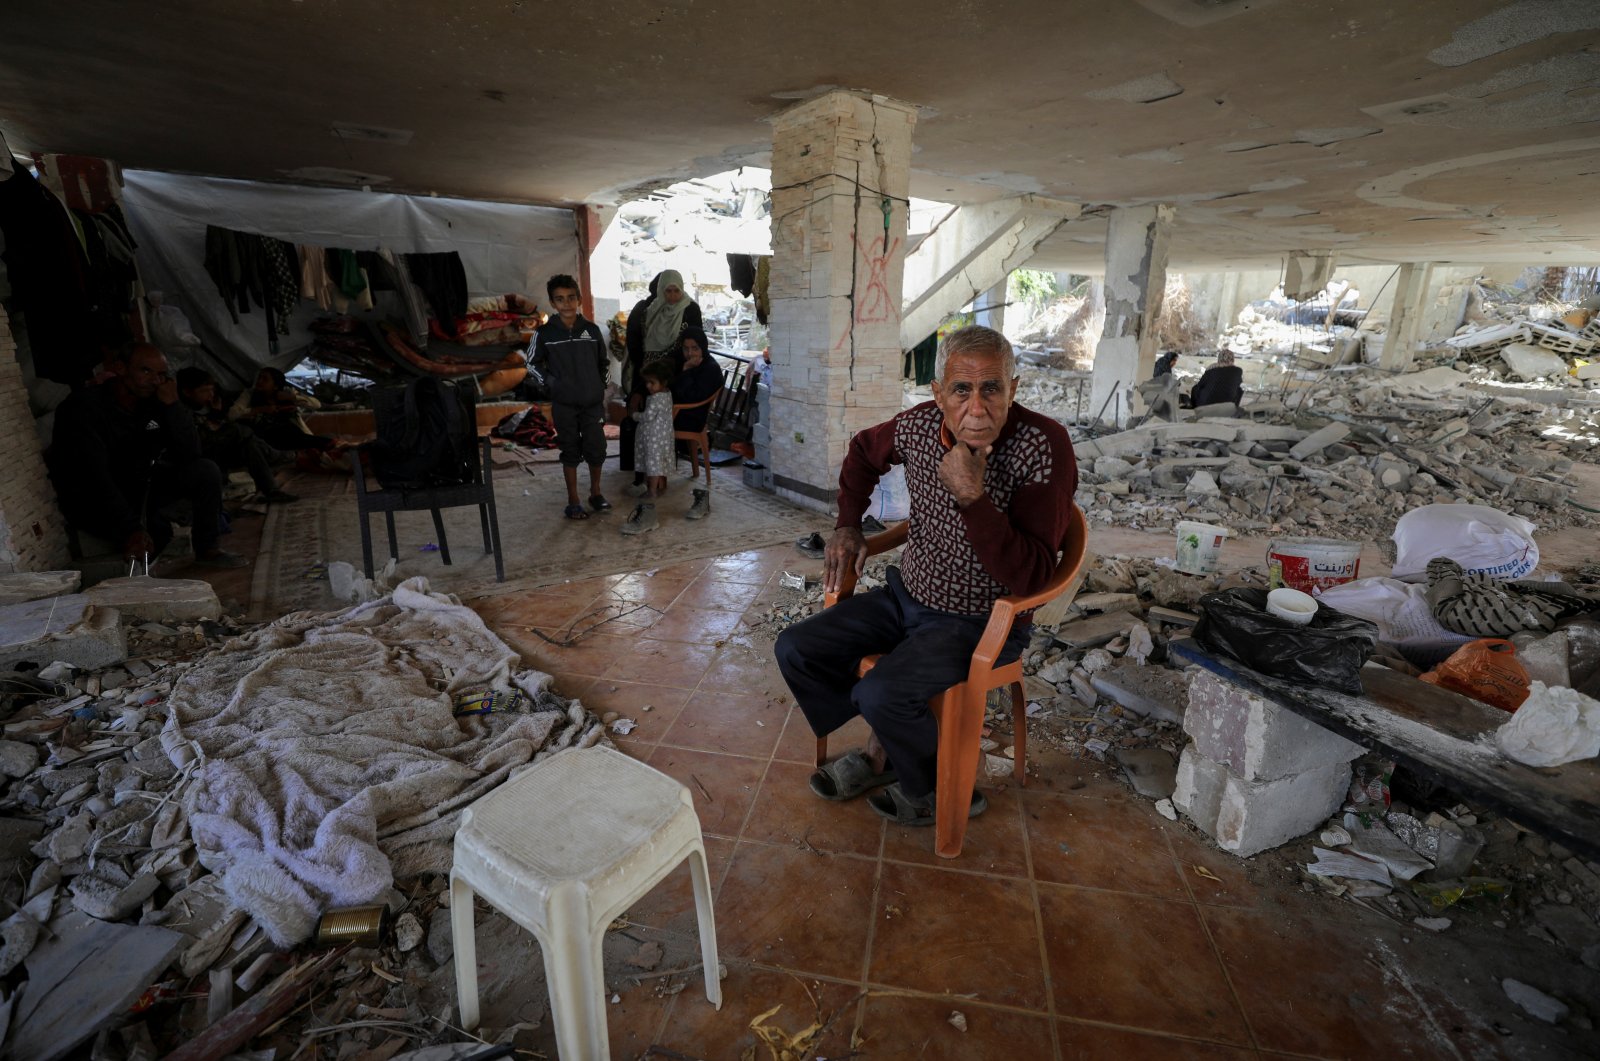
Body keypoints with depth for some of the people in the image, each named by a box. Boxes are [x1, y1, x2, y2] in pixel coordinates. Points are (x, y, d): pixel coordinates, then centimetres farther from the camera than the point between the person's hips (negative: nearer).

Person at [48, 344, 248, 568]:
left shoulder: (151, 403, -5)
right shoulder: (83, 406, -23)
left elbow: (190, 452, -12)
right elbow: (93, 476, -34)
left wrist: (171, 404, -23)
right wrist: (131, 529, -45)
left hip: (139, 486, 6)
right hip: (90, 501, -6)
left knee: (205, 471, -15)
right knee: (155, 530, -29)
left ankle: (208, 549, -3)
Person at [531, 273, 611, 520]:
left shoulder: (592, 330, 1)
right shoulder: (545, 333, -5)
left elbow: (603, 362, 14)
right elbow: (534, 362, 8)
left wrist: (601, 384, 7)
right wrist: (551, 382, -2)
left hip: (593, 402, 2)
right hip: (564, 404, -1)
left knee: (596, 449, 5)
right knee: (570, 451, 7)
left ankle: (595, 492, 27)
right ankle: (573, 501, 17)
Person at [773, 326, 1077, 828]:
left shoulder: (1043, 446, -23)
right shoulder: (921, 424, -8)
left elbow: (1032, 576, -27)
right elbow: (863, 450, 17)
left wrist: (973, 497, -36)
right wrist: (848, 524, 7)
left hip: (980, 622, -6)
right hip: (907, 596, 6)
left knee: (881, 692, -27)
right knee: (795, 650, -1)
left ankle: (943, 791, 6)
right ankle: (882, 752, 18)